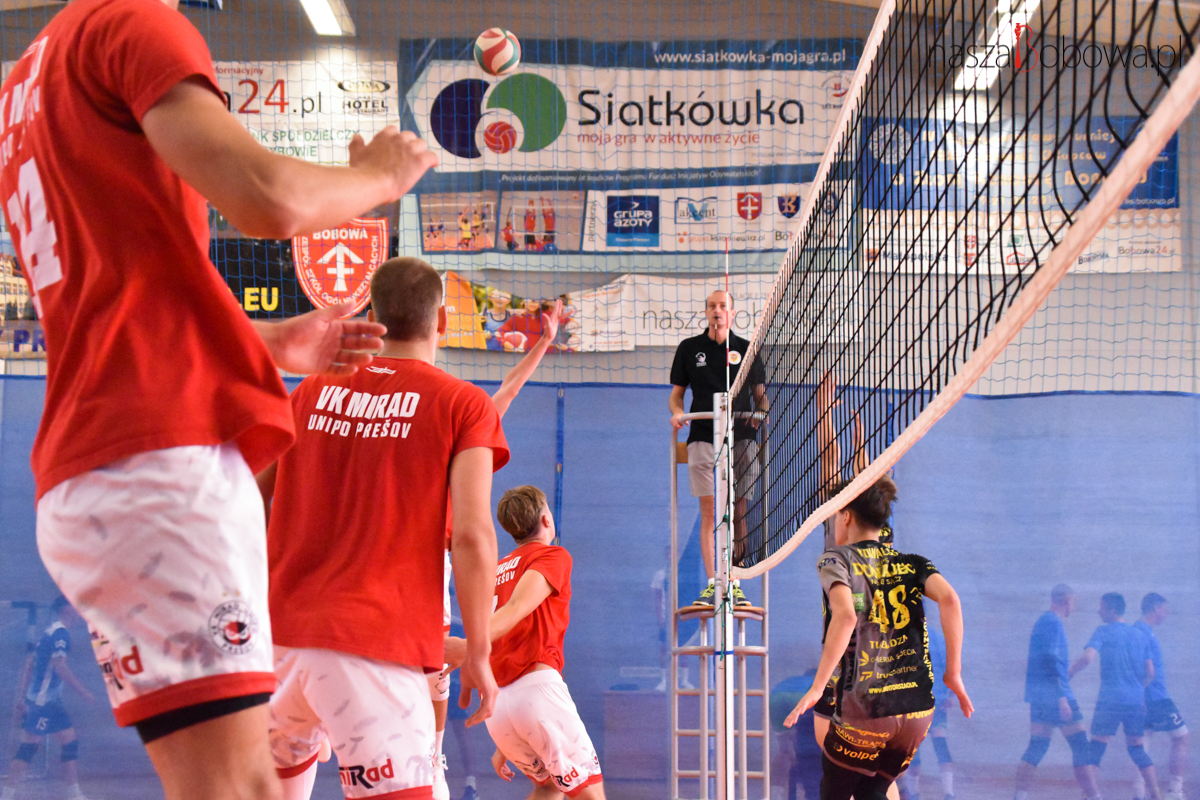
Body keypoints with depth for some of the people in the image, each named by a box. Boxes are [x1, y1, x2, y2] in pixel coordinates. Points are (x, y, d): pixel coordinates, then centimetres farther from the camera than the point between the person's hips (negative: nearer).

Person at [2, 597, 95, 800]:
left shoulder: (50, 632, 17)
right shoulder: (60, 633, -12)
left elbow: (29, 664, 18)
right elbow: (60, 667, -21)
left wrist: (21, 698, 18)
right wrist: (82, 691, -17)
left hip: (52, 700, 10)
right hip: (42, 700, -10)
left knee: (71, 743, 8)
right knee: (28, 747, -8)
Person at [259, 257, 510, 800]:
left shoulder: (311, 393, 15)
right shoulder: (463, 406, 1)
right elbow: (471, 536, -8)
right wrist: (477, 656, -2)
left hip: (279, 631, 6)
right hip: (375, 646, -6)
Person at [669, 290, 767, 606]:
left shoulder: (746, 349, 12)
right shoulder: (689, 348, 12)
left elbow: (760, 395, 16)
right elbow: (676, 394, 15)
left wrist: (761, 413, -5)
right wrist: (677, 412, -6)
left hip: (741, 437, 1)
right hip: (703, 436, 0)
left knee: (739, 512, -2)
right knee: (708, 512, -6)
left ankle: (734, 583, 2)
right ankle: (712, 583, -5)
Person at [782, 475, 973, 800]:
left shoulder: (836, 560, 0)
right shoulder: (912, 563, 12)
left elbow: (845, 616, -19)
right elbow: (949, 598, -7)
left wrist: (816, 687, -21)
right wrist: (953, 673, -4)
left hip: (863, 710, -5)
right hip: (918, 709, 5)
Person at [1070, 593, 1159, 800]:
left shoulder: (1104, 632, -4)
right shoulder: (1139, 635, 13)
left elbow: (1088, 657, -19)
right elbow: (1150, 673, 13)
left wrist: (1067, 674, -7)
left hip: (1110, 700, -5)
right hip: (1136, 701, 5)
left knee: (1096, 749, -1)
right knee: (1137, 748, 16)